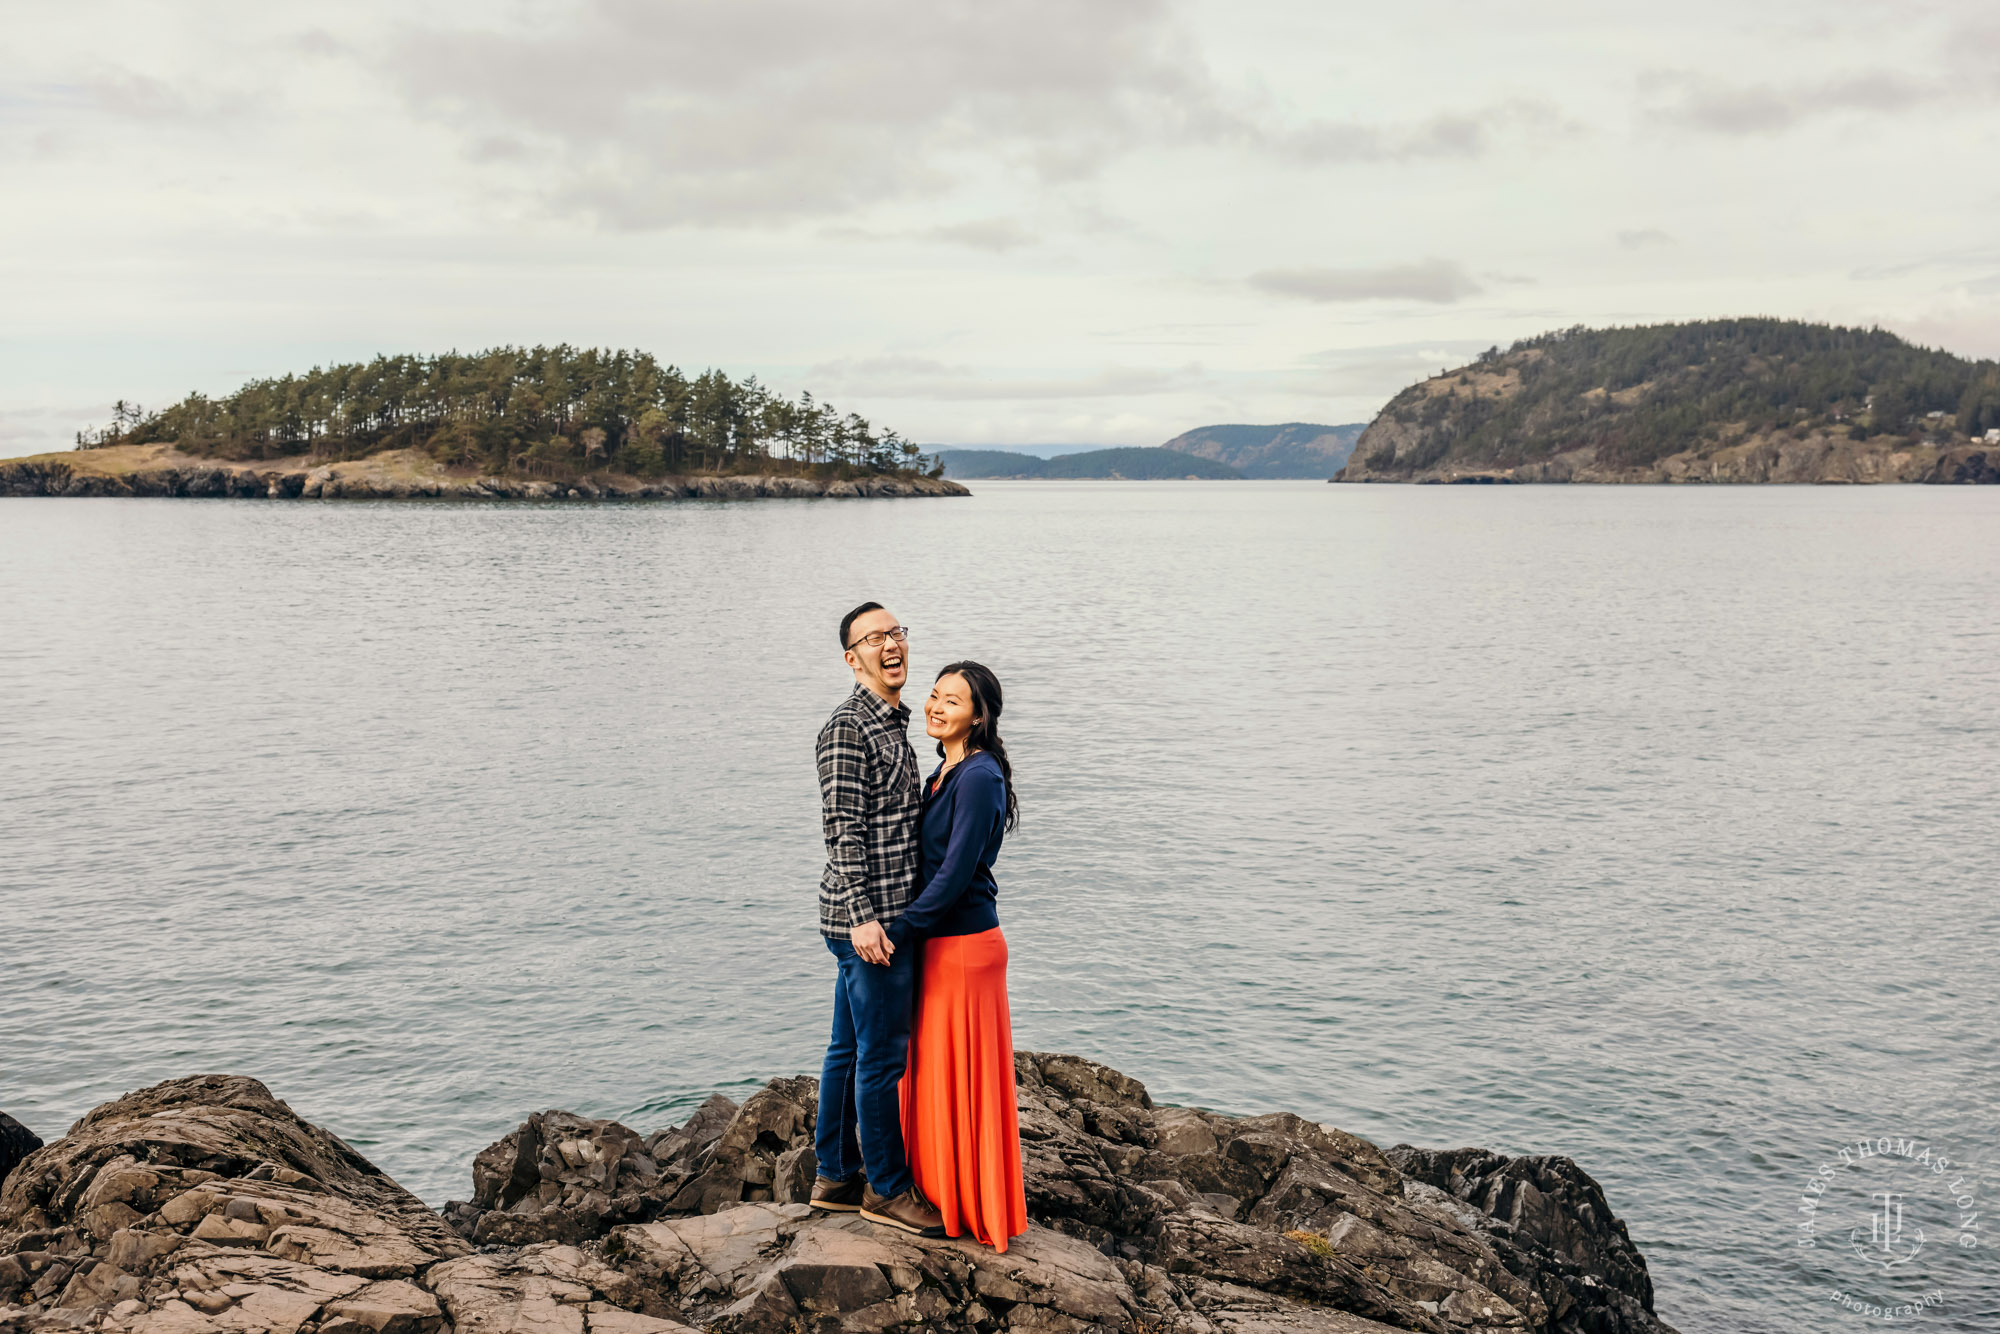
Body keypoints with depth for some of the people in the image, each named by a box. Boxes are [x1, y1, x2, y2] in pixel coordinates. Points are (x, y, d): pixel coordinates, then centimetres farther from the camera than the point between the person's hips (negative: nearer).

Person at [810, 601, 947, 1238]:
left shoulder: (892, 721, 16)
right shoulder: (847, 728, -14)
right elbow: (842, 830, -19)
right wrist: (863, 917, -23)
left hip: (884, 914, 10)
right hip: (869, 919, -10)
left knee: (849, 1049, 16)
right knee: (881, 1055, 0)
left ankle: (836, 1175, 26)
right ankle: (887, 1187, 11)